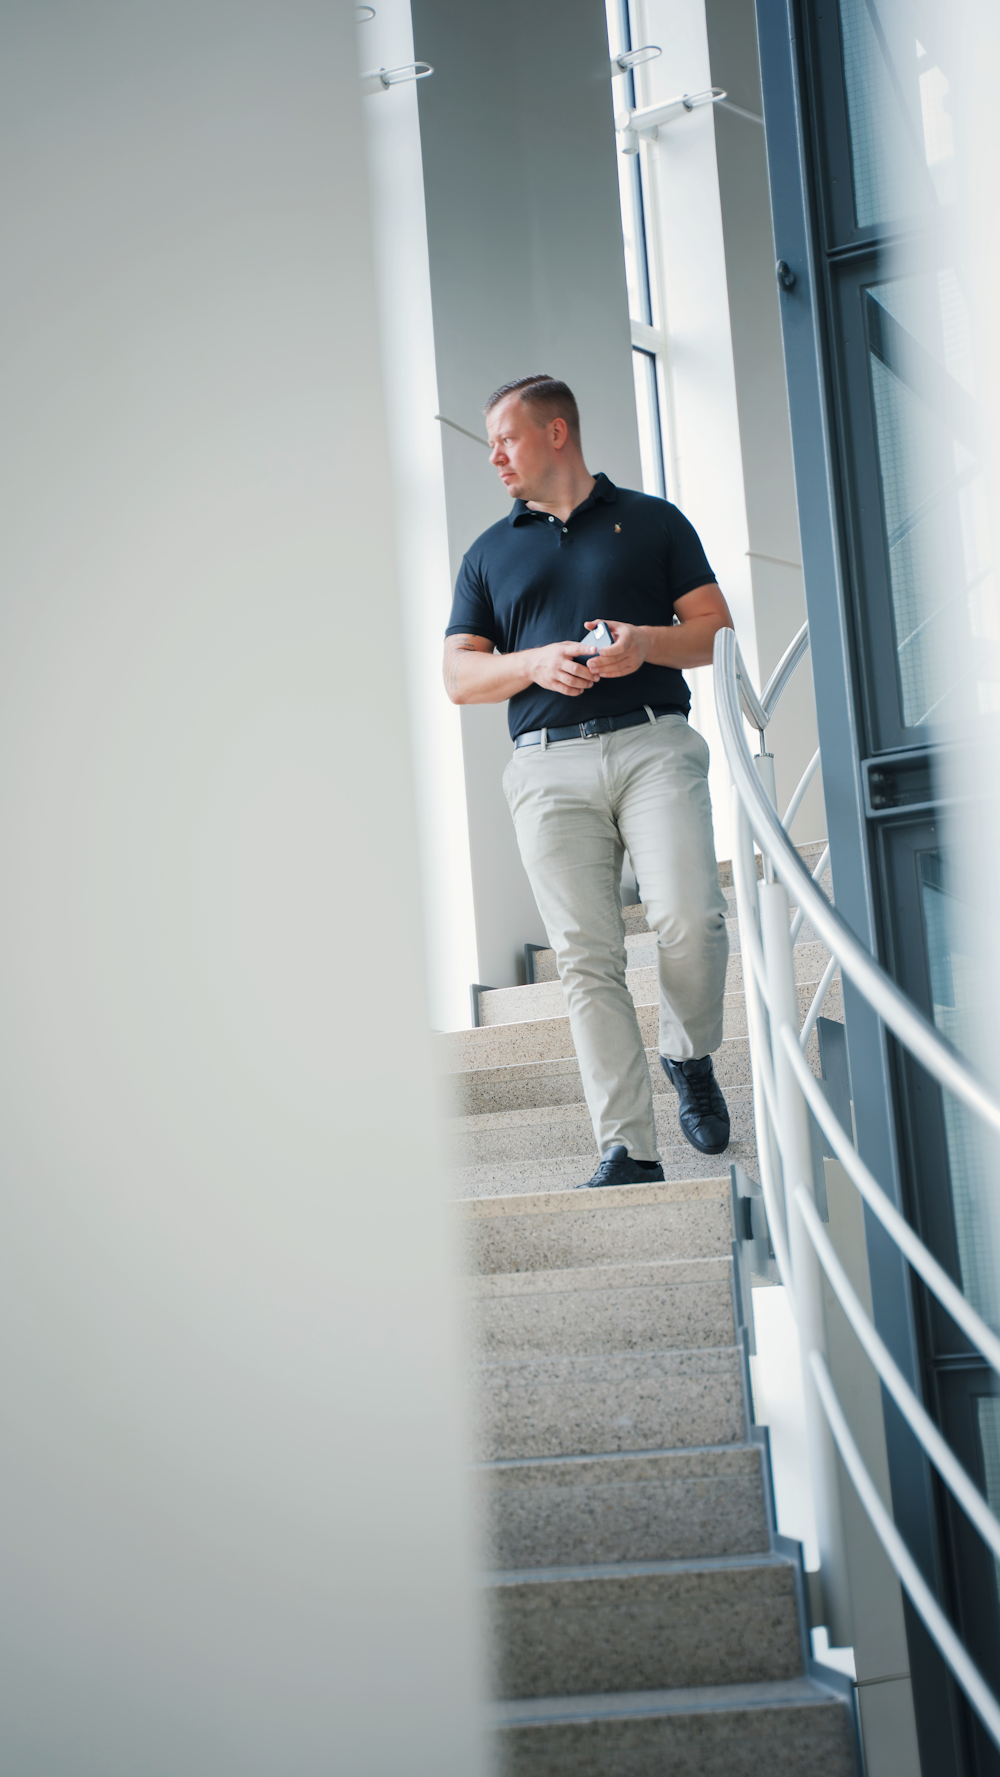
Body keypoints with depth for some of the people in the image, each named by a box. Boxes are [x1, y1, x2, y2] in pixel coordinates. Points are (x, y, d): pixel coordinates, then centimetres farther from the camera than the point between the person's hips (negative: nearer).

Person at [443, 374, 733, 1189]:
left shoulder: (653, 521, 15)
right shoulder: (489, 554, 21)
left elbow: (717, 631, 11)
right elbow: (460, 677, 15)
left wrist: (647, 642, -9)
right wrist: (536, 663, -5)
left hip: (654, 742, -2)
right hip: (550, 763, 2)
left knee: (690, 918, -21)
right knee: (586, 956, -9)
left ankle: (691, 1059, 9)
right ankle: (628, 1148, -8)